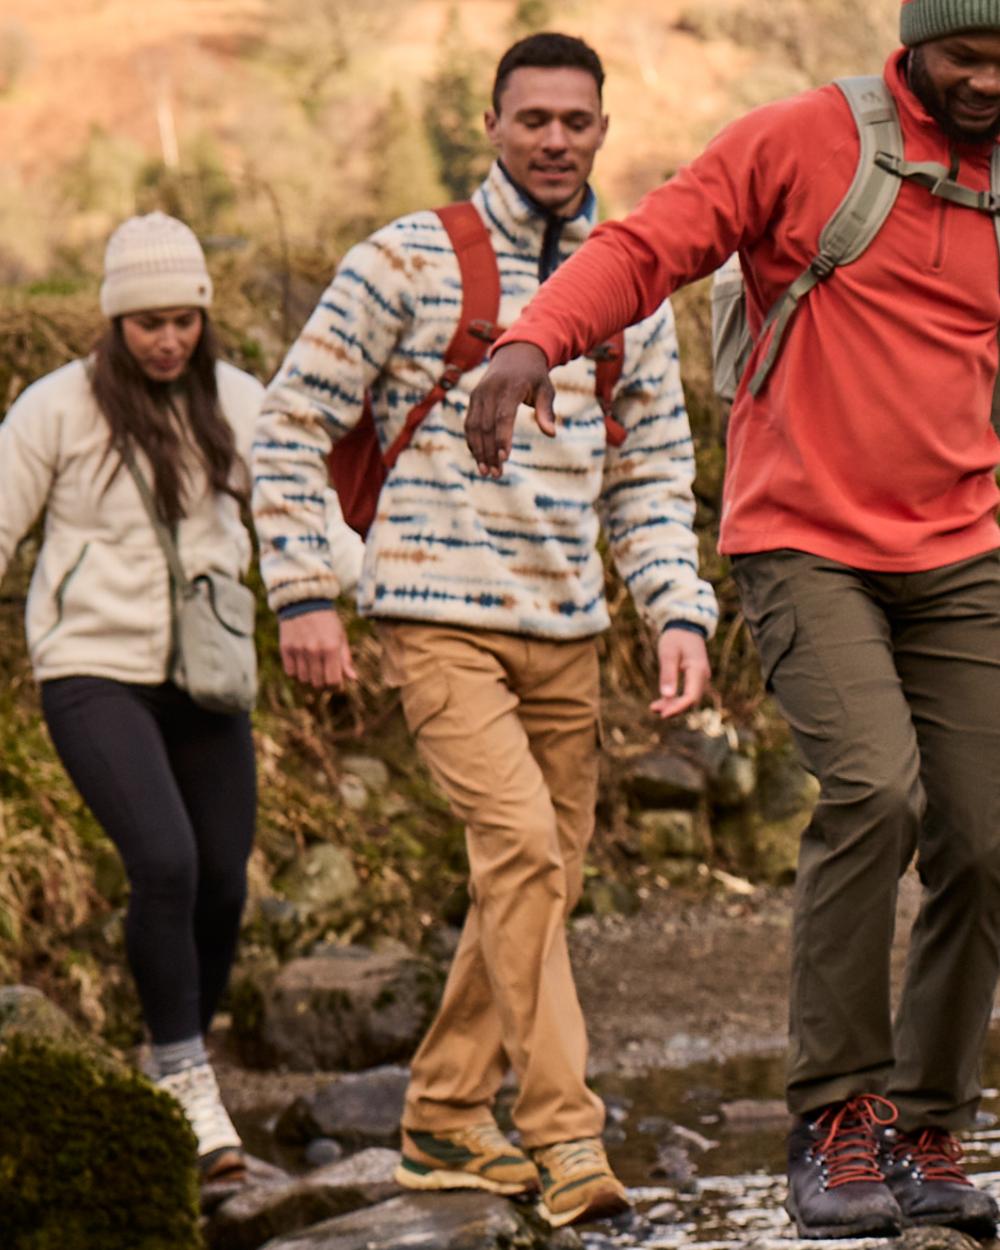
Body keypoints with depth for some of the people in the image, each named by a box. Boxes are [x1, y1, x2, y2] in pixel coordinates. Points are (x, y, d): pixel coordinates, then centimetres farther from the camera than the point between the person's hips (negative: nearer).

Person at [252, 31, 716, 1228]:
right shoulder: (408, 262, -5)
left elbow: (652, 474, 15)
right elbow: (289, 426, -2)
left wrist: (680, 612, 0)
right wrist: (302, 592, -8)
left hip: (565, 632, 6)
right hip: (438, 620, -6)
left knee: (543, 881, 9)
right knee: (520, 843, -21)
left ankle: (443, 1121, 24)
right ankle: (563, 1132, -21)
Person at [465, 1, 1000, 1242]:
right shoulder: (799, 142, -4)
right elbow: (644, 247, -12)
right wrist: (534, 338, -30)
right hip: (806, 547, -5)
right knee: (872, 786, -25)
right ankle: (834, 1115, -13)